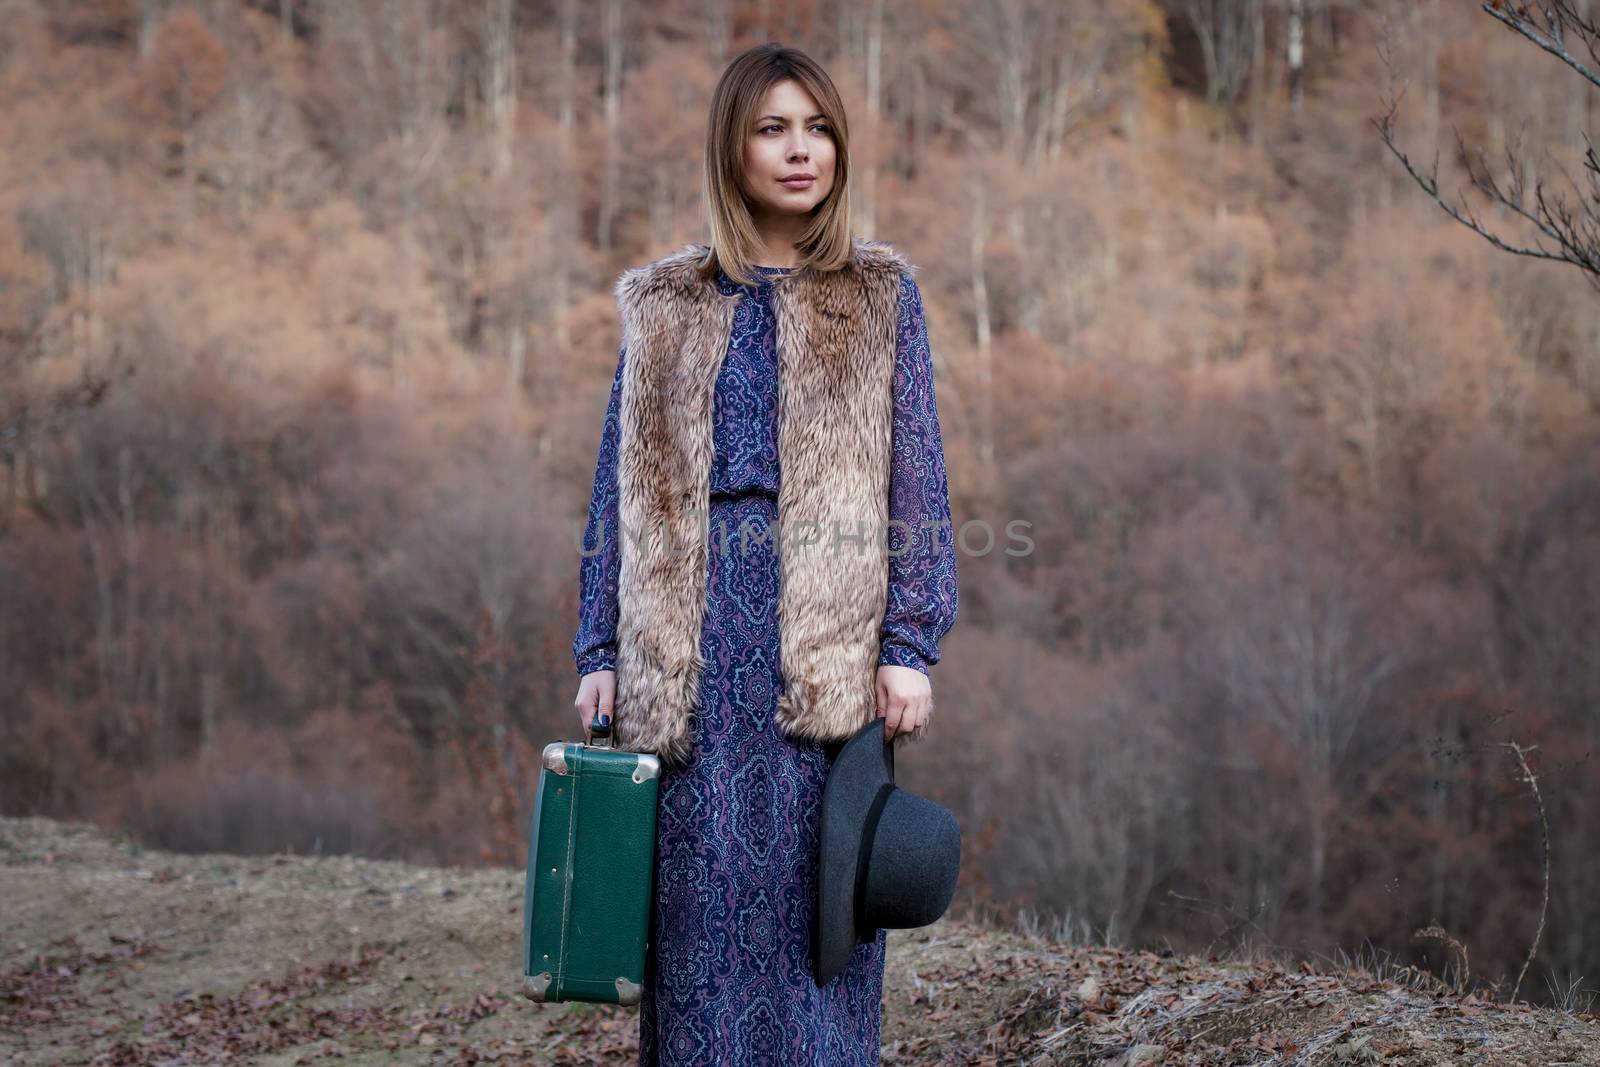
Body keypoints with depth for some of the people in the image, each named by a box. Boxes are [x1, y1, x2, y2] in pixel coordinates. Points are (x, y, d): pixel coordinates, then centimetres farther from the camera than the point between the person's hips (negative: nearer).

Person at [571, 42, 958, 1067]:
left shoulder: (881, 295, 8)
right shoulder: (664, 306, 12)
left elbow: (916, 480, 3)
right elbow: (622, 491, 12)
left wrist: (908, 645, -6)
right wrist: (601, 652, 6)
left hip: (826, 632, -1)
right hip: (690, 634, 2)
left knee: (813, 901, -2)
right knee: (701, 905, 1)